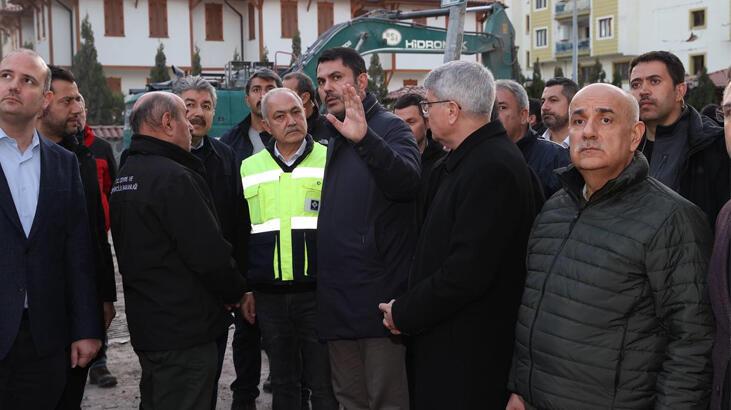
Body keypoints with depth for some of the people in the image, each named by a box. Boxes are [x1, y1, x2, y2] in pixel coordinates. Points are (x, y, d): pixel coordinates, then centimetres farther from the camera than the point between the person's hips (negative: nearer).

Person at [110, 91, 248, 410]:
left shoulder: (125, 175, 12)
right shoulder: (173, 178, -19)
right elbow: (210, 253, -22)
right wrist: (236, 292, -4)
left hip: (145, 323, 10)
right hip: (184, 330, -10)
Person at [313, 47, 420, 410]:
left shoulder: (390, 128, -5)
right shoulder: (323, 137, 14)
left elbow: (409, 183, -26)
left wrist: (364, 138, -40)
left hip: (379, 294, -6)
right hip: (335, 295, 6)